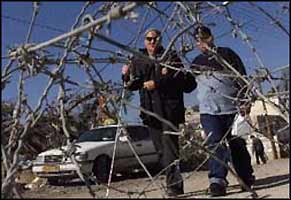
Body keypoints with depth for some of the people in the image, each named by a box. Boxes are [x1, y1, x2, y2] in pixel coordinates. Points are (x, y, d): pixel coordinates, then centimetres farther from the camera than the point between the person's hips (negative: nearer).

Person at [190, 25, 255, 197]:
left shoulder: (227, 53, 9)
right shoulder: (196, 63, 17)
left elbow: (242, 77, 7)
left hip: (232, 108, -1)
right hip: (208, 111, 1)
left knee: (237, 145, 4)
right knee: (215, 144, -13)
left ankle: (247, 179, 18)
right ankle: (217, 181, -19)